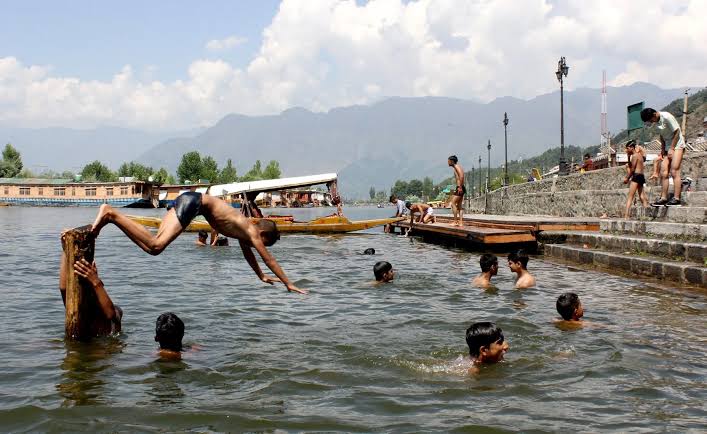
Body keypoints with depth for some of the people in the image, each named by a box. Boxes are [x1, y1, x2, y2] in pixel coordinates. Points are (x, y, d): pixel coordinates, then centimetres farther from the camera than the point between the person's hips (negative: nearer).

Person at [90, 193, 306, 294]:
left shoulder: (244, 231, 22)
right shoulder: (252, 231, 0)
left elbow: (248, 254, 39)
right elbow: (269, 259, 3)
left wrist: (262, 276, 48)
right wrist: (288, 284, 10)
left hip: (189, 200, 9)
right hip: (193, 203, -9)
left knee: (153, 245, 2)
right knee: (155, 247, -20)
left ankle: (111, 214, -2)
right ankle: (111, 214, -22)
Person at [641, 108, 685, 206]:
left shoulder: (667, 117, -19)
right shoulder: (656, 122, 5)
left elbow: (677, 132, -17)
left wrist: (672, 149, -15)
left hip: (677, 145, -8)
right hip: (668, 147, 8)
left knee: (674, 171, -15)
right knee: (664, 173, 1)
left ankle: (676, 199, -16)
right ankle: (663, 198, 3)